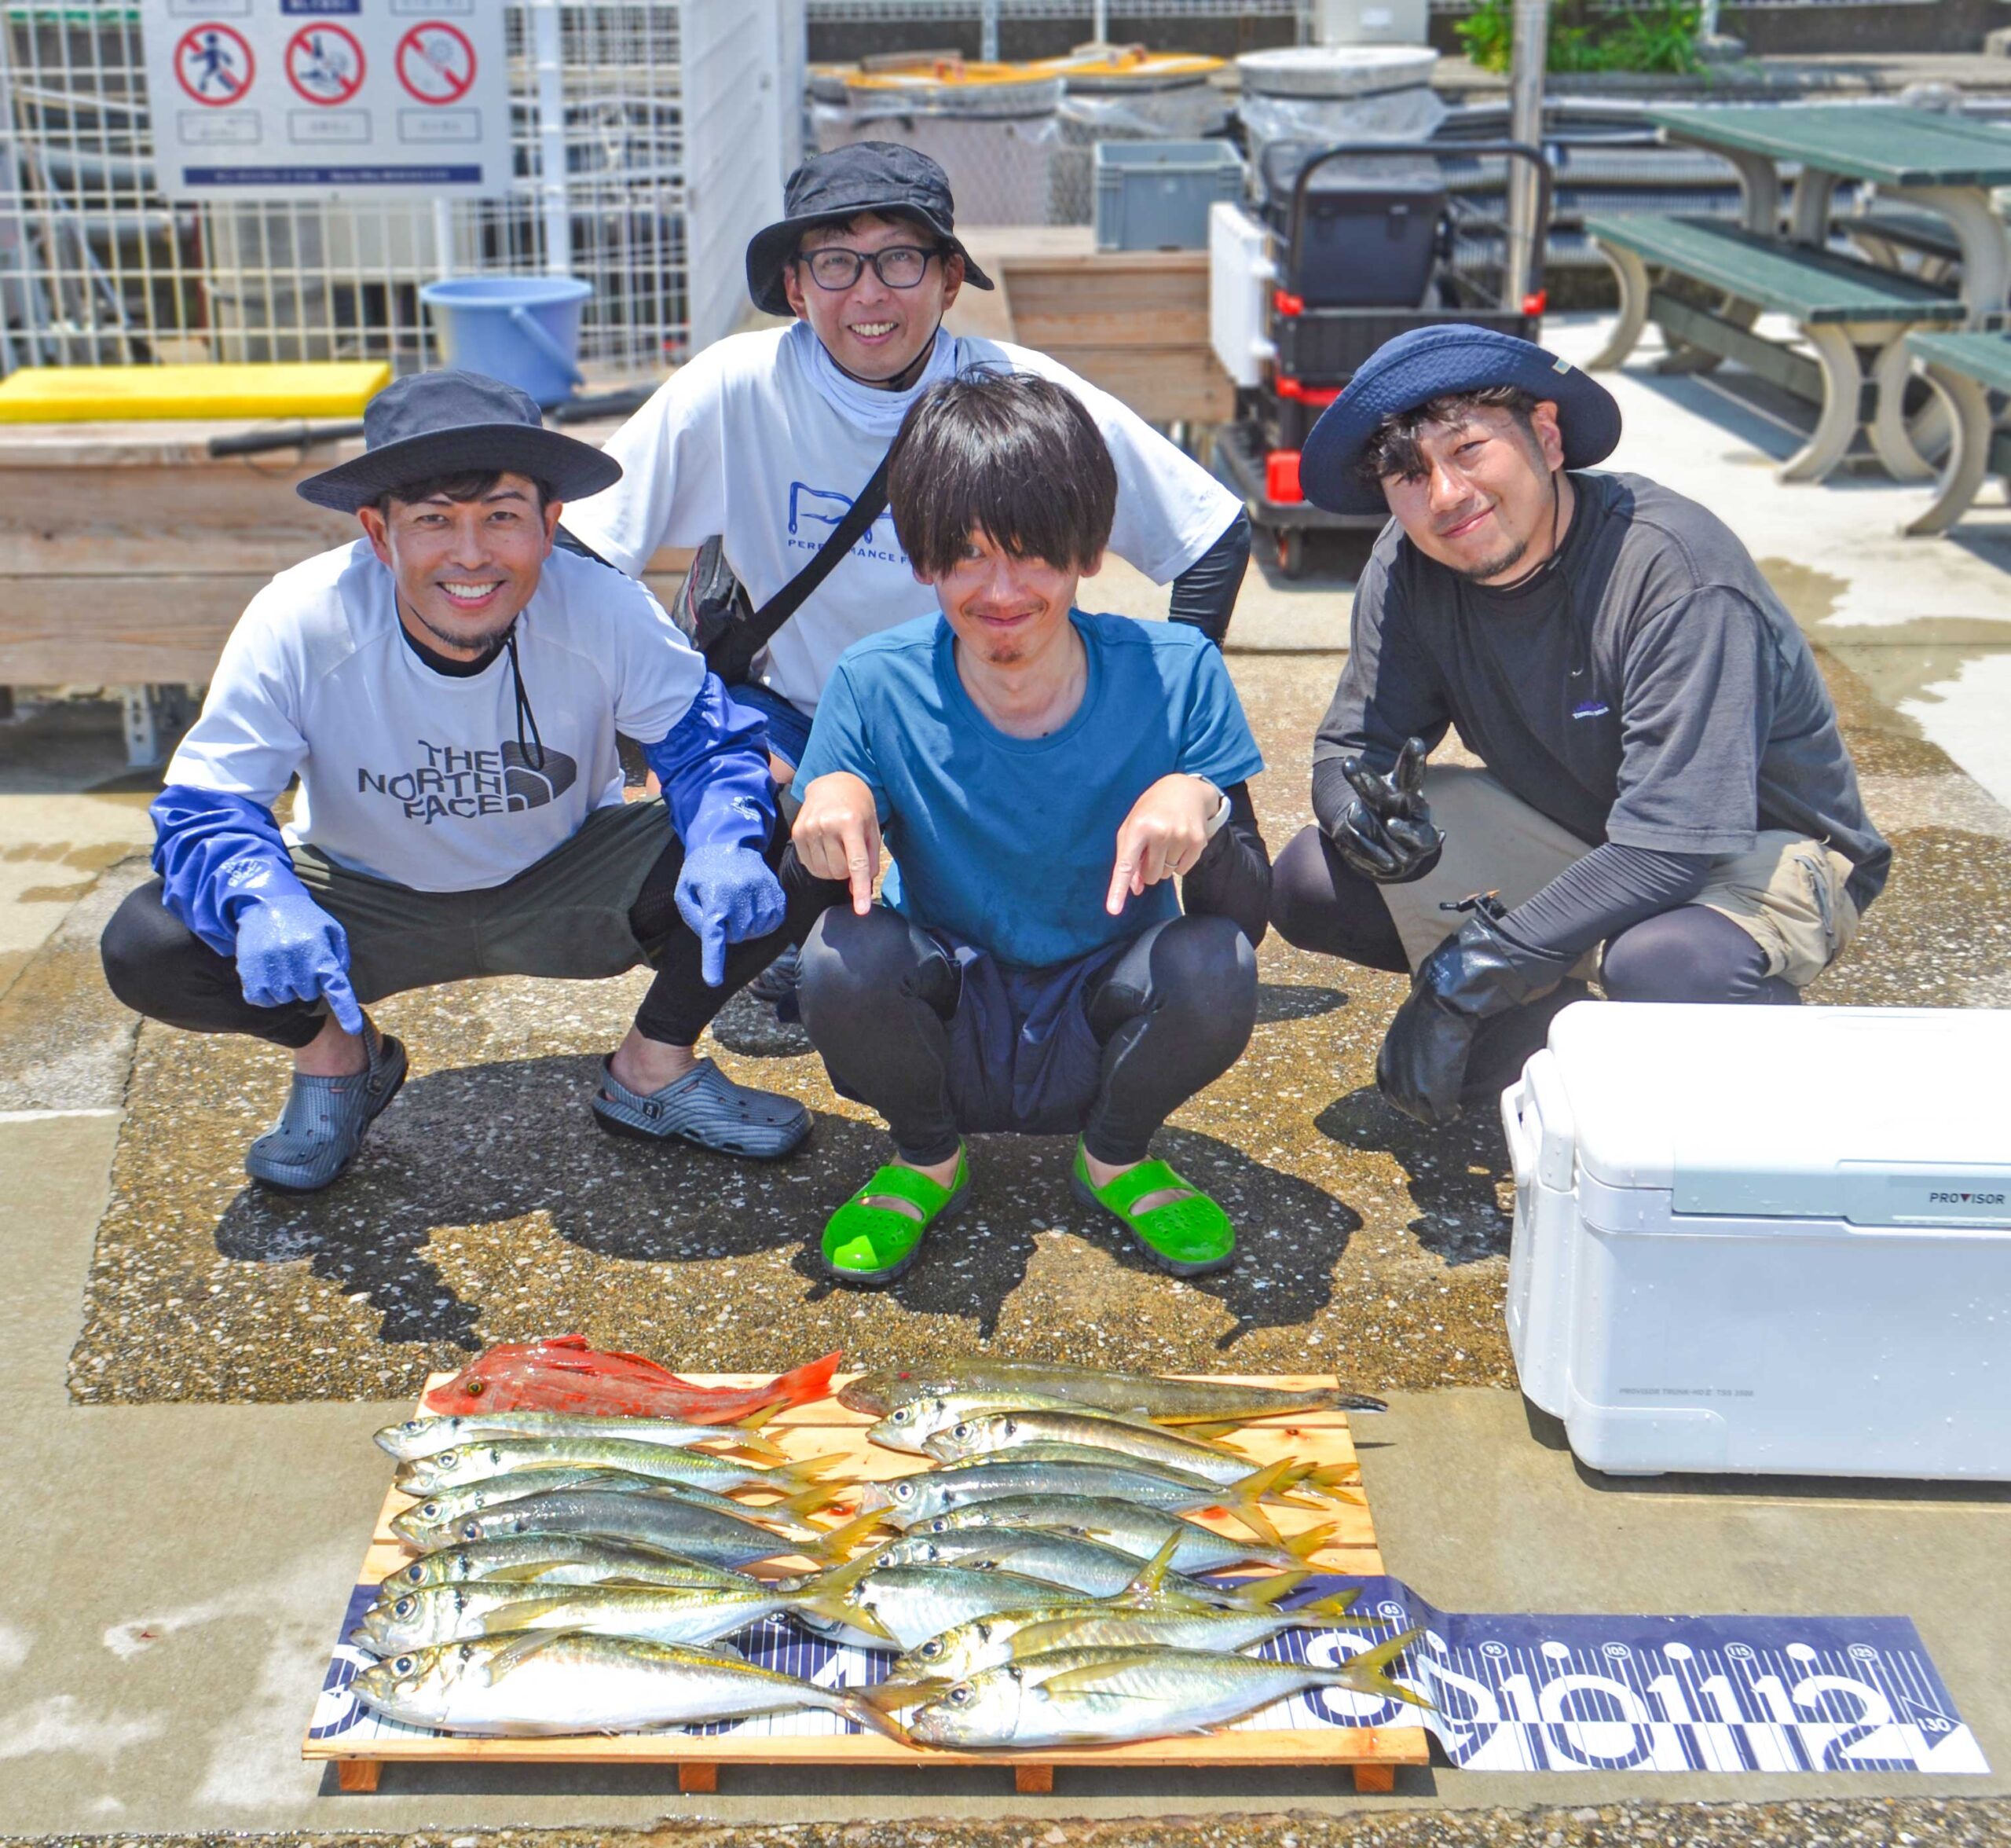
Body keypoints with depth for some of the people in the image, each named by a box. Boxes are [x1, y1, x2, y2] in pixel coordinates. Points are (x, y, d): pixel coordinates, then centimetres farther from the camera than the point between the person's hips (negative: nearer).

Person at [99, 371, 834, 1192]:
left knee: (790, 849, -24)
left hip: (563, 892, 0)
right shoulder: (297, 625, -26)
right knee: (148, 949, -26)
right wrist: (261, 902, -48)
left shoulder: (606, 610, -24)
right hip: (370, 902, 0)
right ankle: (336, 1051, 8)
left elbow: (709, 741, -16)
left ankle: (656, 1066, 3)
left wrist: (727, 846, -41)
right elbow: (205, 808, -24)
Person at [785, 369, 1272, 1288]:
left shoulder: (1173, 675, -13)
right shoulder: (873, 686, -13)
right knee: (844, 959, -30)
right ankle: (926, 1158, 5)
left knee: (1214, 969, -30)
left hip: (1104, 1036, 0)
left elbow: (1247, 919, -13)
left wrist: (1202, 806, -34)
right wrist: (827, 802, -30)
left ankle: (1115, 1156, 5)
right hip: (948, 1040, 0)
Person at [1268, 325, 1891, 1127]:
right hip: (1565, 833, 6)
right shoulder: (1409, 568, -12)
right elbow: (1349, 749, -4)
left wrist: (1463, 981, -36)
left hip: (1758, 846, -6)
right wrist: (1362, 811, -31)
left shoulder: (1678, 571, -30)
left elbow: (1672, 844, -35)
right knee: (1309, 887, -13)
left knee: (1660, 964, -41)